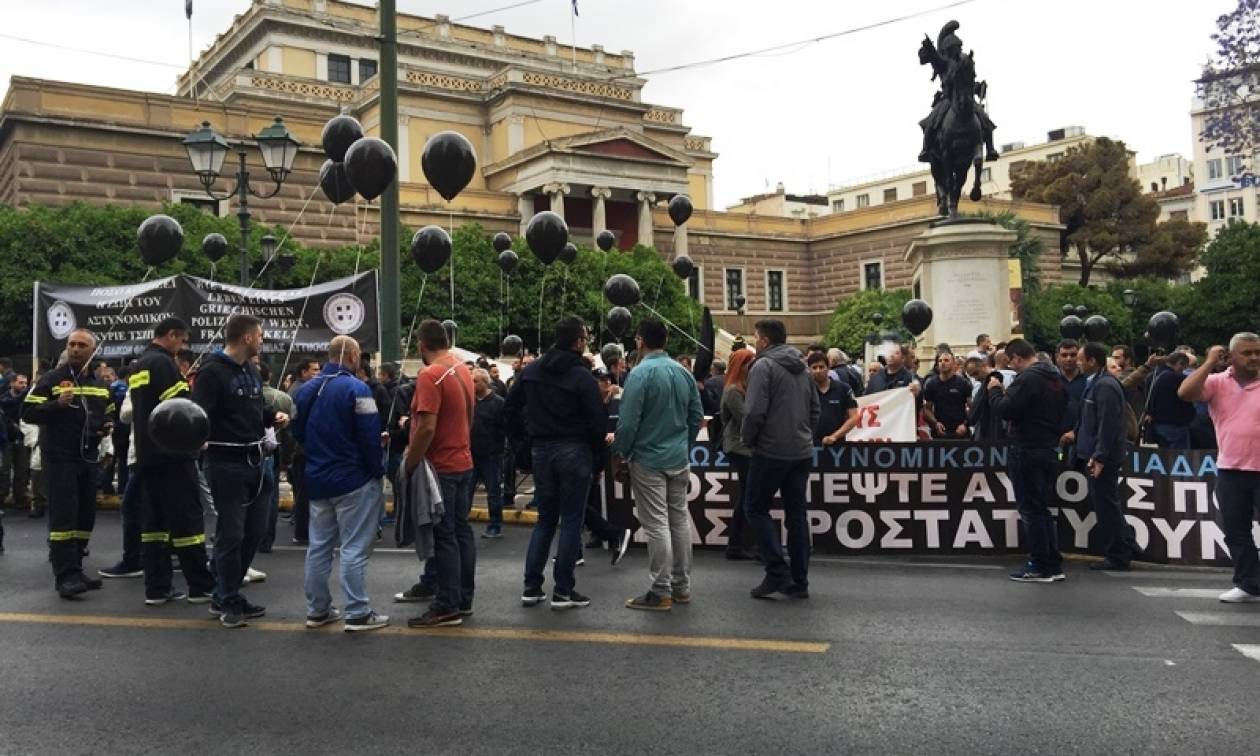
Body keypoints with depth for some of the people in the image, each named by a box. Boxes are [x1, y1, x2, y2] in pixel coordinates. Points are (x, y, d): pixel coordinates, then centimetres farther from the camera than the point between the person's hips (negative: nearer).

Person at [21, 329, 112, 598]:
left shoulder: (100, 385, 16)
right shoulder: (51, 379, -3)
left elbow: (107, 415, 28)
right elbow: (28, 412, -10)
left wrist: (107, 427, 6)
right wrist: (57, 404, -25)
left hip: (89, 458, 7)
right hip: (59, 458, -7)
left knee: (85, 515, 9)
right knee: (63, 515, -11)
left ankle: (73, 570, 19)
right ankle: (66, 576, -12)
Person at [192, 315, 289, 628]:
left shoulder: (252, 371, 15)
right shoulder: (212, 371, -13)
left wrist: (274, 417, 5)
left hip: (255, 460, 9)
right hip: (226, 463, -9)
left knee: (255, 530, 13)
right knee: (231, 533, -1)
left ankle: (224, 595, 26)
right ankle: (229, 601, 13)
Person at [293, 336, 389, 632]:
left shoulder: (306, 390, 7)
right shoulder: (356, 389, -16)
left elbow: (298, 432, 15)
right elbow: (370, 436, -18)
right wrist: (378, 469, -6)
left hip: (317, 480, 7)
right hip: (354, 480, -7)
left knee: (319, 546, 13)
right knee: (354, 549, -3)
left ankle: (317, 610, 20)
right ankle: (358, 614, 1)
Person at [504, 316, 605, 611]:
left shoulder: (531, 371, 5)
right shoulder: (582, 376, -13)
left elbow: (511, 406, 9)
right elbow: (597, 420, -14)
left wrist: (521, 437, 17)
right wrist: (595, 451, 1)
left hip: (540, 451, 5)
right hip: (573, 451, -5)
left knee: (545, 519, 14)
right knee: (571, 520, 2)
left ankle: (532, 587, 13)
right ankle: (563, 590, 4)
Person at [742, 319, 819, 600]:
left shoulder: (763, 366, -10)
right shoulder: (801, 368, 14)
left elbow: (755, 411, -18)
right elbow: (815, 408, 17)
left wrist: (748, 439, -3)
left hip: (771, 451, -7)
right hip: (802, 451, 7)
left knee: (757, 508, 4)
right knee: (796, 513, 10)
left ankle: (777, 572, -5)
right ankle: (799, 581, 12)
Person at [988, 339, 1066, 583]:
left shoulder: (1027, 379, -16)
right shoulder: (1058, 378, 13)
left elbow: (1006, 410, -21)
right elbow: (1061, 414, 21)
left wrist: (995, 390, -6)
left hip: (1026, 451, -9)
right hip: (1049, 450, 9)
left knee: (1031, 510, -2)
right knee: (1042, 509, 16)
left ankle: (1040, 567, 2)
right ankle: (1054, 565, 17)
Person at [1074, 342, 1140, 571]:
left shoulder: (1104, 386, -16)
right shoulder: (1098, 383, 15)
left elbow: (1108, 424, -22)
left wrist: (1099, 456, -23)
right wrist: (1077, 434, 25)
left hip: (1102, 457, -10)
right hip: (1097, 454, 10)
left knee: (1106, 506, -3)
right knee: (1108, 505, 16)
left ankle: (1117, 556, 5)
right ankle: (1127, 546, 24)